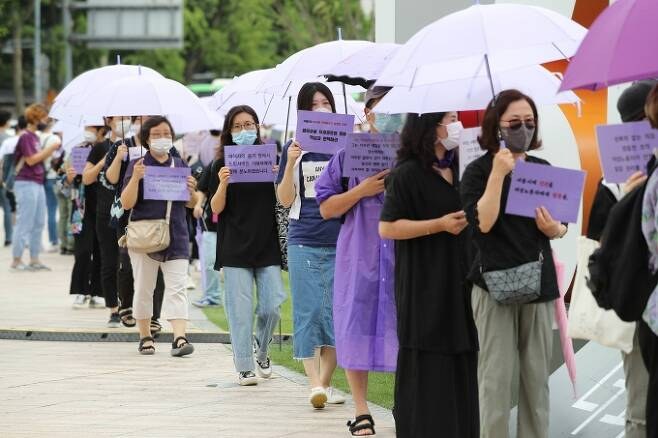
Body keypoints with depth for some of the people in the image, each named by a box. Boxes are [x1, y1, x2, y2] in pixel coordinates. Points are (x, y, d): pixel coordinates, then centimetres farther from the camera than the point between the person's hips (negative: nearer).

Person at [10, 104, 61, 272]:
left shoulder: (34, 137, 15)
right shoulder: (25, 137, -11)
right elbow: (31, 160, -17)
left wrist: (51, 149, 6)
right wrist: (50, 148, -12)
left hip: (38, 183, 9)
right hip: (26, 183, -9)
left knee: (39, 223, 10)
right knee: (24, 223, -6)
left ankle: (34, 259, 14)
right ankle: (16, 260, -1)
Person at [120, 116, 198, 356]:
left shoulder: (180, 165, 9)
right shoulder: (138, 165, -1)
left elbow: (191, 203, 16)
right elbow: (127, 203, -7)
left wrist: (191, 190, -6)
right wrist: (135, 178, -22)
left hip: (176, 235, 2)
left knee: (177, 288, -8)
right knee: (144, 288, 7)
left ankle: (180, 337, -16)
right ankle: (145, 336, 21)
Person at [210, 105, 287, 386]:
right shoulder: (223, 166, 3)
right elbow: (216, 209, -2)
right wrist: (222, 184, -20)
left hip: (267, 244, 1)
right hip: (235, 245, -1)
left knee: (272, 307, -3)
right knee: (241, 309, -3)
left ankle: (262, 350, 25)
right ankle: (245, 367, 5)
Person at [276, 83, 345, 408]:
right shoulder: (294, 149, 5)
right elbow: (285, 200, 2)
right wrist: (291, 164, -13)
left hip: (341, 241, 1)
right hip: (305, 242, -1)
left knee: (336, 312, 3)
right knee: (308, 312, -6)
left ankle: (325, 382, 11)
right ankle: (314, 384, -10)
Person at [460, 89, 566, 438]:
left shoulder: (543, 169, 11)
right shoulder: (478, 171, -2)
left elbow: (561, 225, 18)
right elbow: (482, 222, -17)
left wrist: (554, 229, -5)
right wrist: (498, 174, -20)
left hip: (539, 282, 4)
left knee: (537, 374, 7)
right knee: (497, 376, -4)